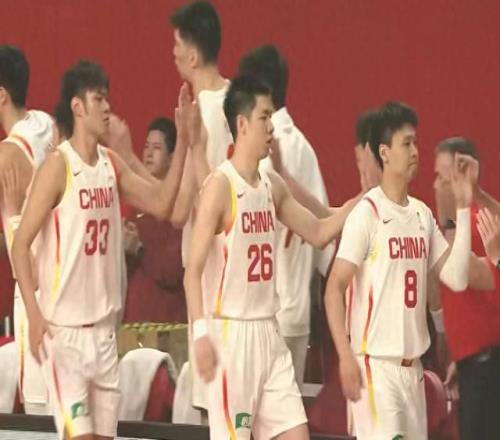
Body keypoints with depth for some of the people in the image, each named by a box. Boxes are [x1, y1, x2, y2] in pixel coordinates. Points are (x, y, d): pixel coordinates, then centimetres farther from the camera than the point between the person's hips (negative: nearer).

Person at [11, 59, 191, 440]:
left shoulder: (112, 164, 10)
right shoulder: (58, 165, -10)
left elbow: (161, 203, 6)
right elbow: (21, 243, -11)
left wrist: (182, 141, 0)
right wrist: (34, 314, -19)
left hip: (104, 325, 7)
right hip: (64, 327, -7)